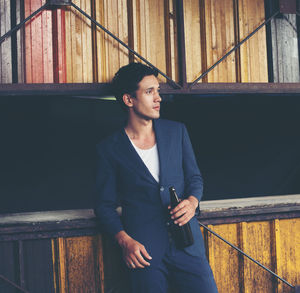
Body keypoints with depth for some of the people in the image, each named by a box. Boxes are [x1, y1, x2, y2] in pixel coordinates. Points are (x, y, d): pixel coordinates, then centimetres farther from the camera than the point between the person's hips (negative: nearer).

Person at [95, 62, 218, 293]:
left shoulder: (177, 131, 11)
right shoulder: (110, 148, 2)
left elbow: (195, 177, 16)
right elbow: (105, 205, 5)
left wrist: (192, 201, -6)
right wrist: (125, 240, -10)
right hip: (143, 250, -2)